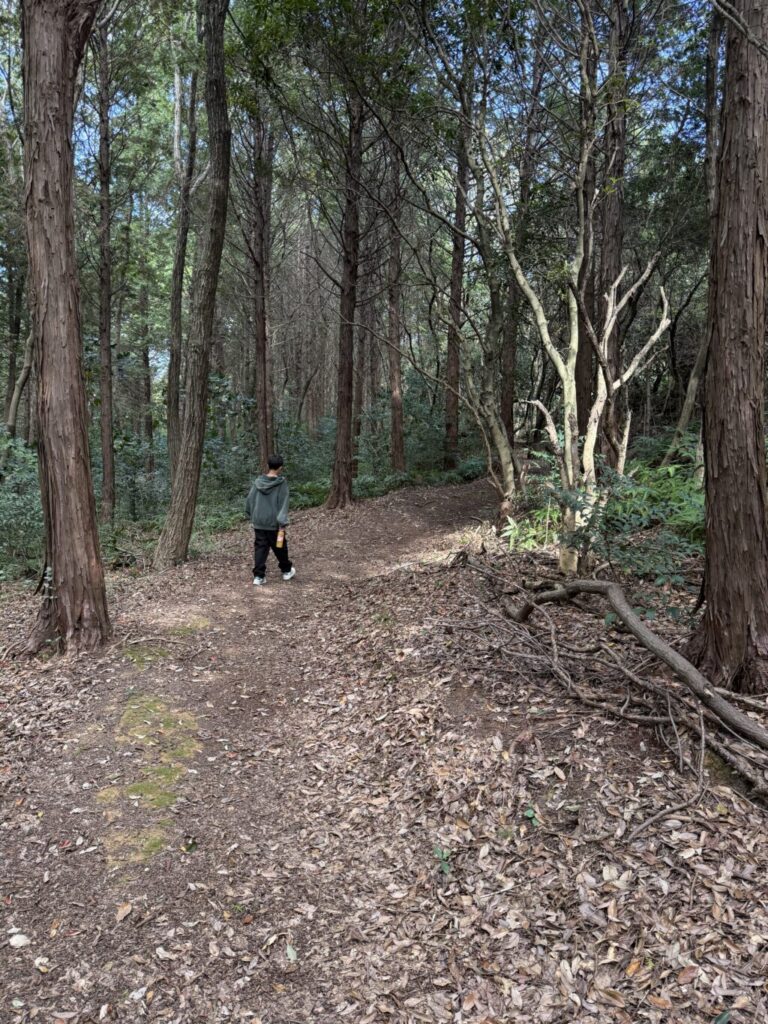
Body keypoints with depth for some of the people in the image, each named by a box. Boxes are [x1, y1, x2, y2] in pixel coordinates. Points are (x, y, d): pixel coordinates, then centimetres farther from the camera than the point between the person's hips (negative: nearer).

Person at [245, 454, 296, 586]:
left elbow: (250, 500, 7)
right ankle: (287, 571, 31)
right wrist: (282, 523, -14)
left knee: (260, 549, 6)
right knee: (280, 548, 14)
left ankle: (259, 576, 1)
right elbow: (283, 504, -13)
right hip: (274, 523, -3)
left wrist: (251, 516, 20)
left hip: (258, 522, 3)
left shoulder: (258, 482, 1)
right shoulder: (282, 483, -10)